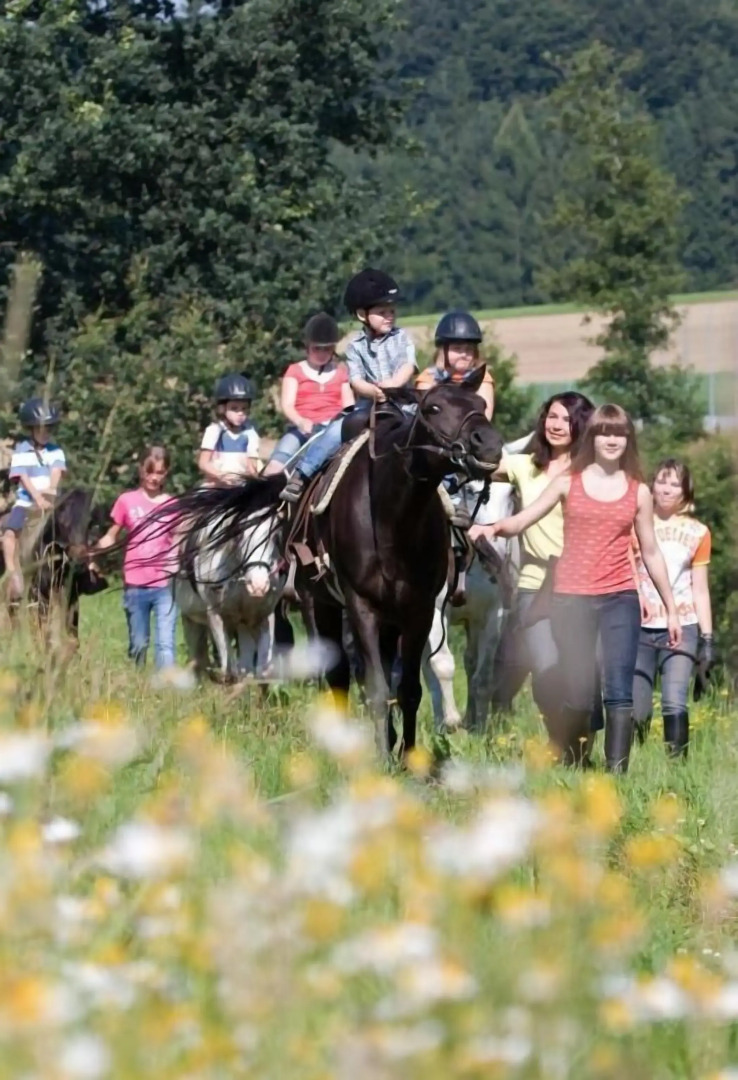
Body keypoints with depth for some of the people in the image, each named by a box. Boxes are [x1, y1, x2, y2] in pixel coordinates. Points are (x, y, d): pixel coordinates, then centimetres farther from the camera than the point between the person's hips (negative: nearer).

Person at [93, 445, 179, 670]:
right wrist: (90, 551, -8)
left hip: (164, 585, -1)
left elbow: (177, 543, 7)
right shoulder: (127, 501, 4)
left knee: (165, 643, -9)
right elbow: (111, 537, 8)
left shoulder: (173, 505, 4)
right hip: (135, 585, 1)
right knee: (138, 644, 9)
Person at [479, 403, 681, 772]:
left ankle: (617, 769, -11)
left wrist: (671, 609, 14)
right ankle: (570, 765, 12)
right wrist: (493, 528, -21)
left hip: (620, 600, 1)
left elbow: (650, 553, 14)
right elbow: (521, 521, 1)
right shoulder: (568, 483, 6)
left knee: (619, 690, -9)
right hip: (571, 599, -1)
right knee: (578, 692, -3)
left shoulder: (638, 492, 9)